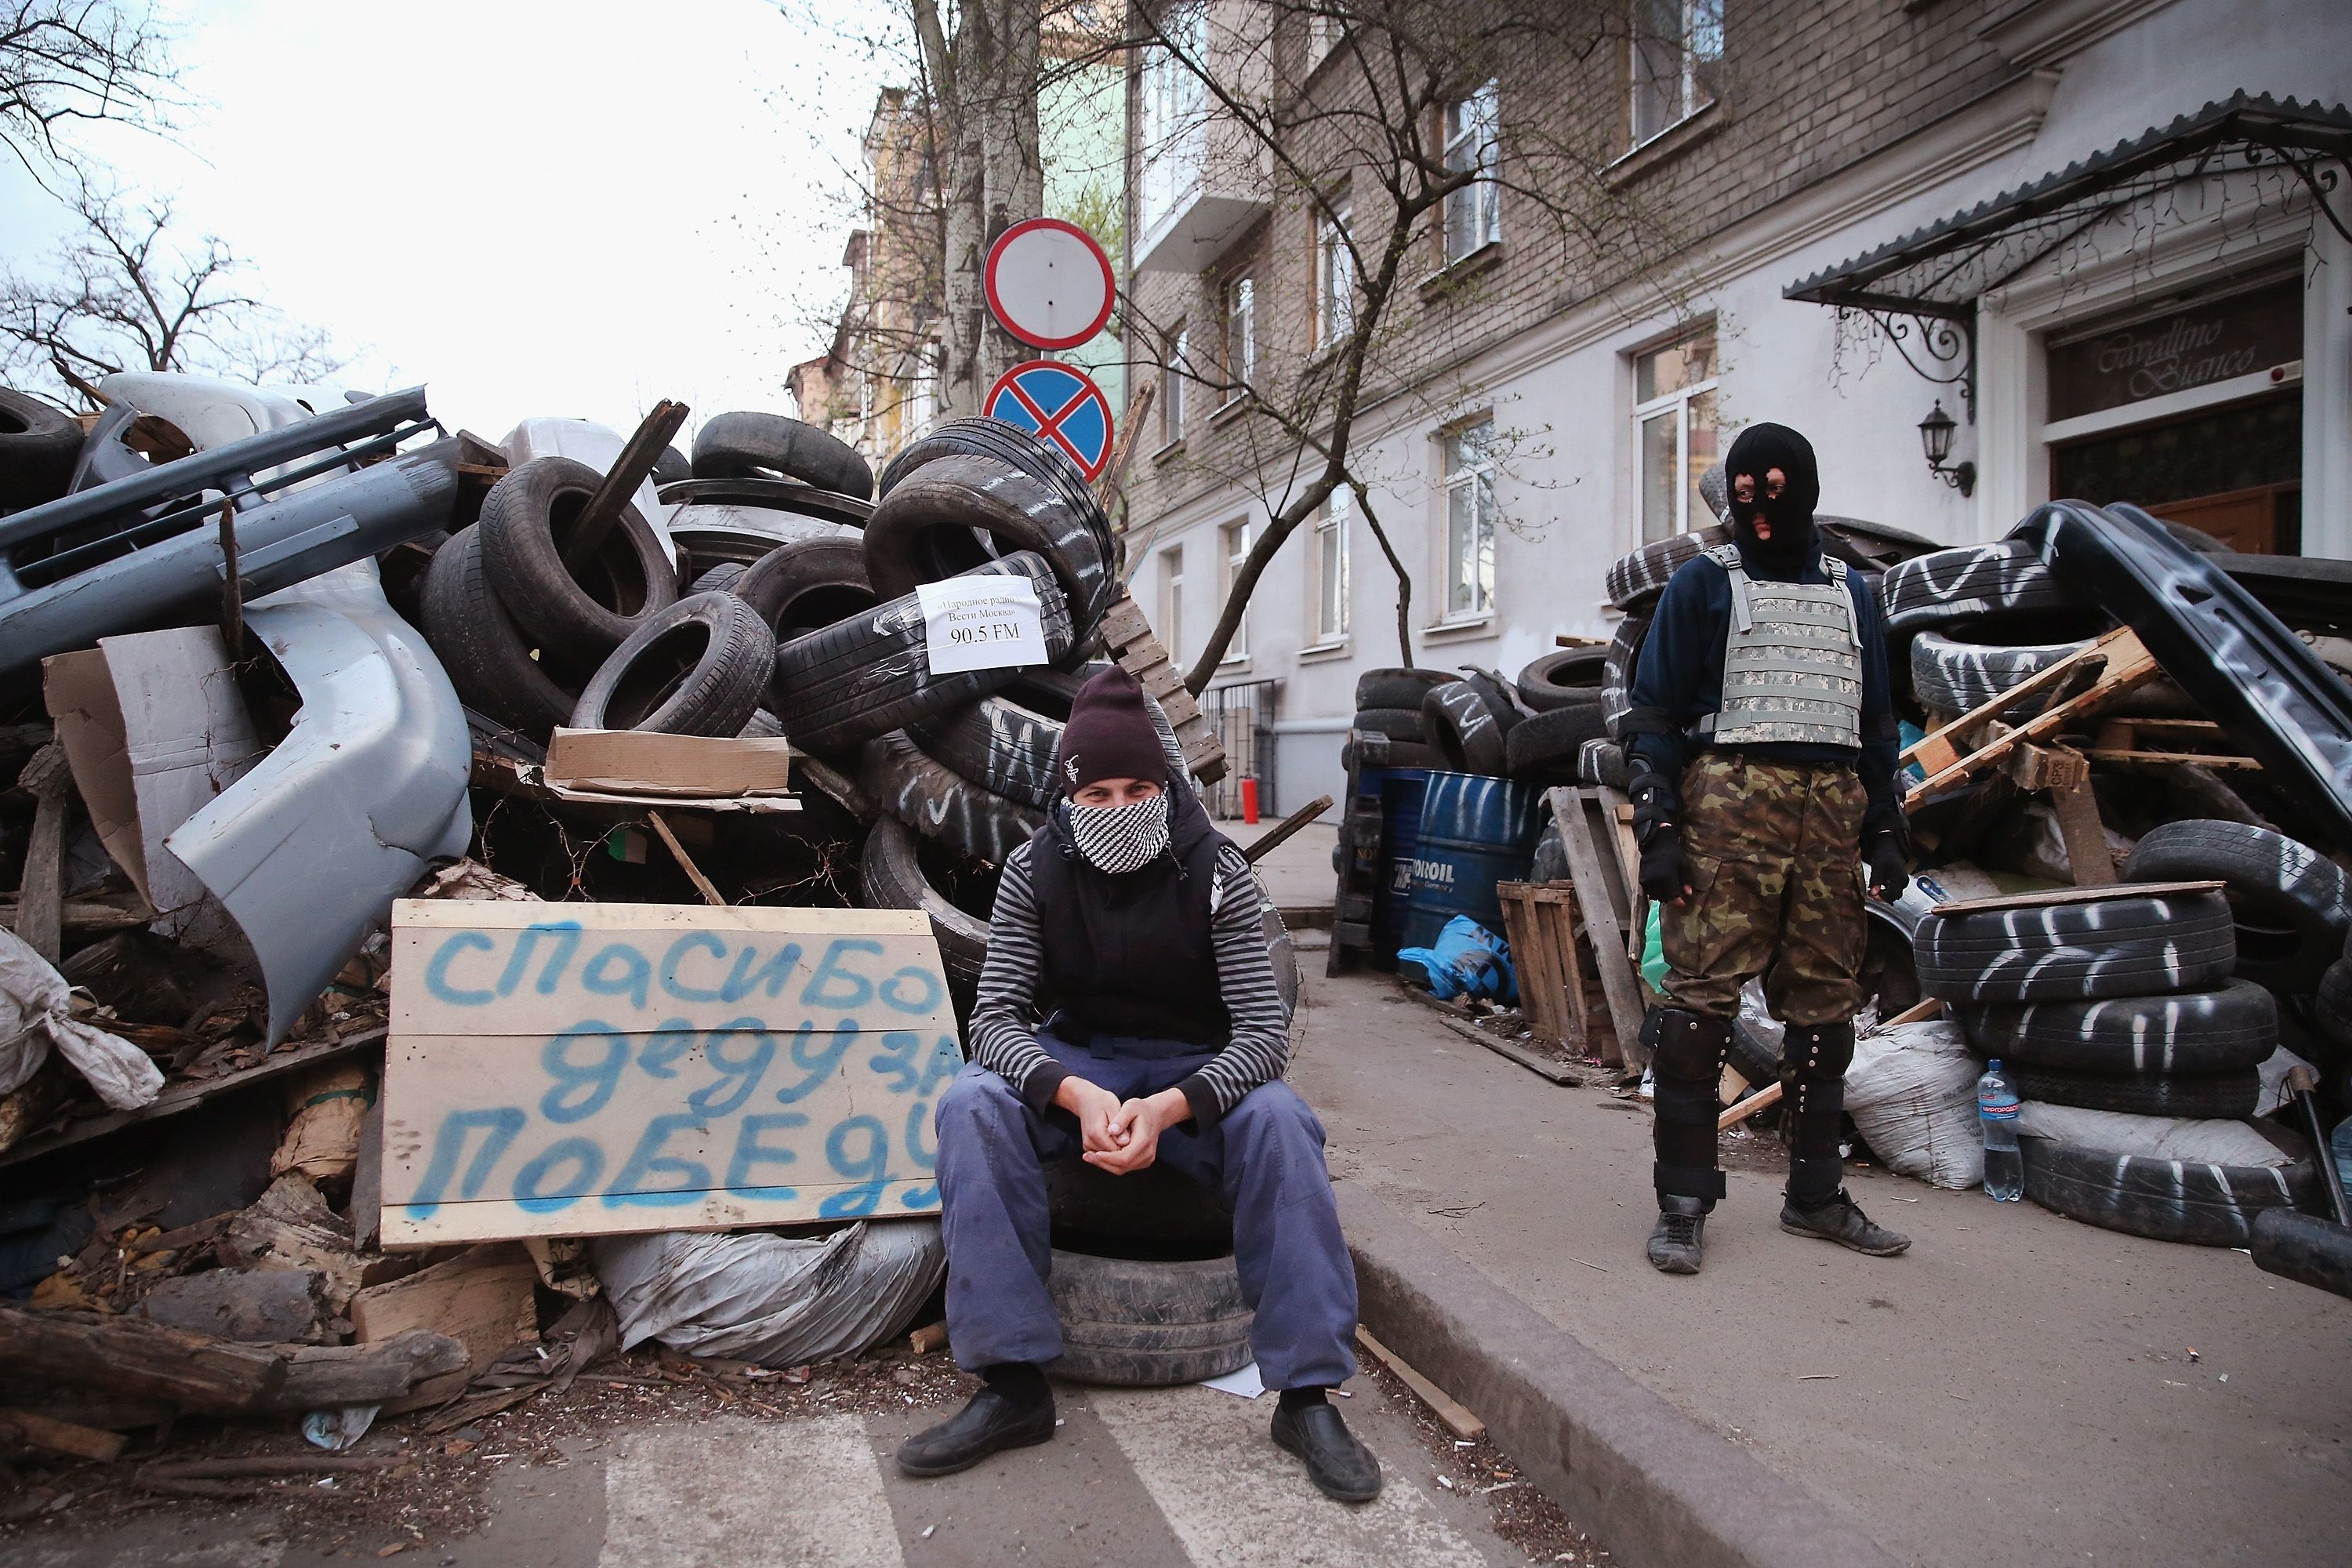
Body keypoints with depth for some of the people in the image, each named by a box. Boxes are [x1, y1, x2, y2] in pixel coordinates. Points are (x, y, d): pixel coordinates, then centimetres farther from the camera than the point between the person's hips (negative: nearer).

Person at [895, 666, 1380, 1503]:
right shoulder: (1034, 869, -11)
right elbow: (995, 1016, -16)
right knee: (971, 1105, -28)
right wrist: (1077, 1095, -36)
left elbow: (1264, 1032, -20)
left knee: (1280, 1121, -33)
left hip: (1195, 1070, -1)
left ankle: (1307, 1394, -20)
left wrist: (1166, 1108, -37)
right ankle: (1012, 1382, -21)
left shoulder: (1216, 870, -15)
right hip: (1075, 1063, 2)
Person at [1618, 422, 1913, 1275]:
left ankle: (1815, 1194, 20)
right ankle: (1683, 1201, -1)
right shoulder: (1703, 583, 7)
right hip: (1729, 802, -5)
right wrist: (1657, 828, -10)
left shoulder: (1851, 592, 20)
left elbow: (1876, 722, 23)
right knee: (1701, 998, -10)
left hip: (1832, 815, 5)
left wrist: (1886, 829, 14)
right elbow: (1654, 715, 0)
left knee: (1825, 1005, 7)